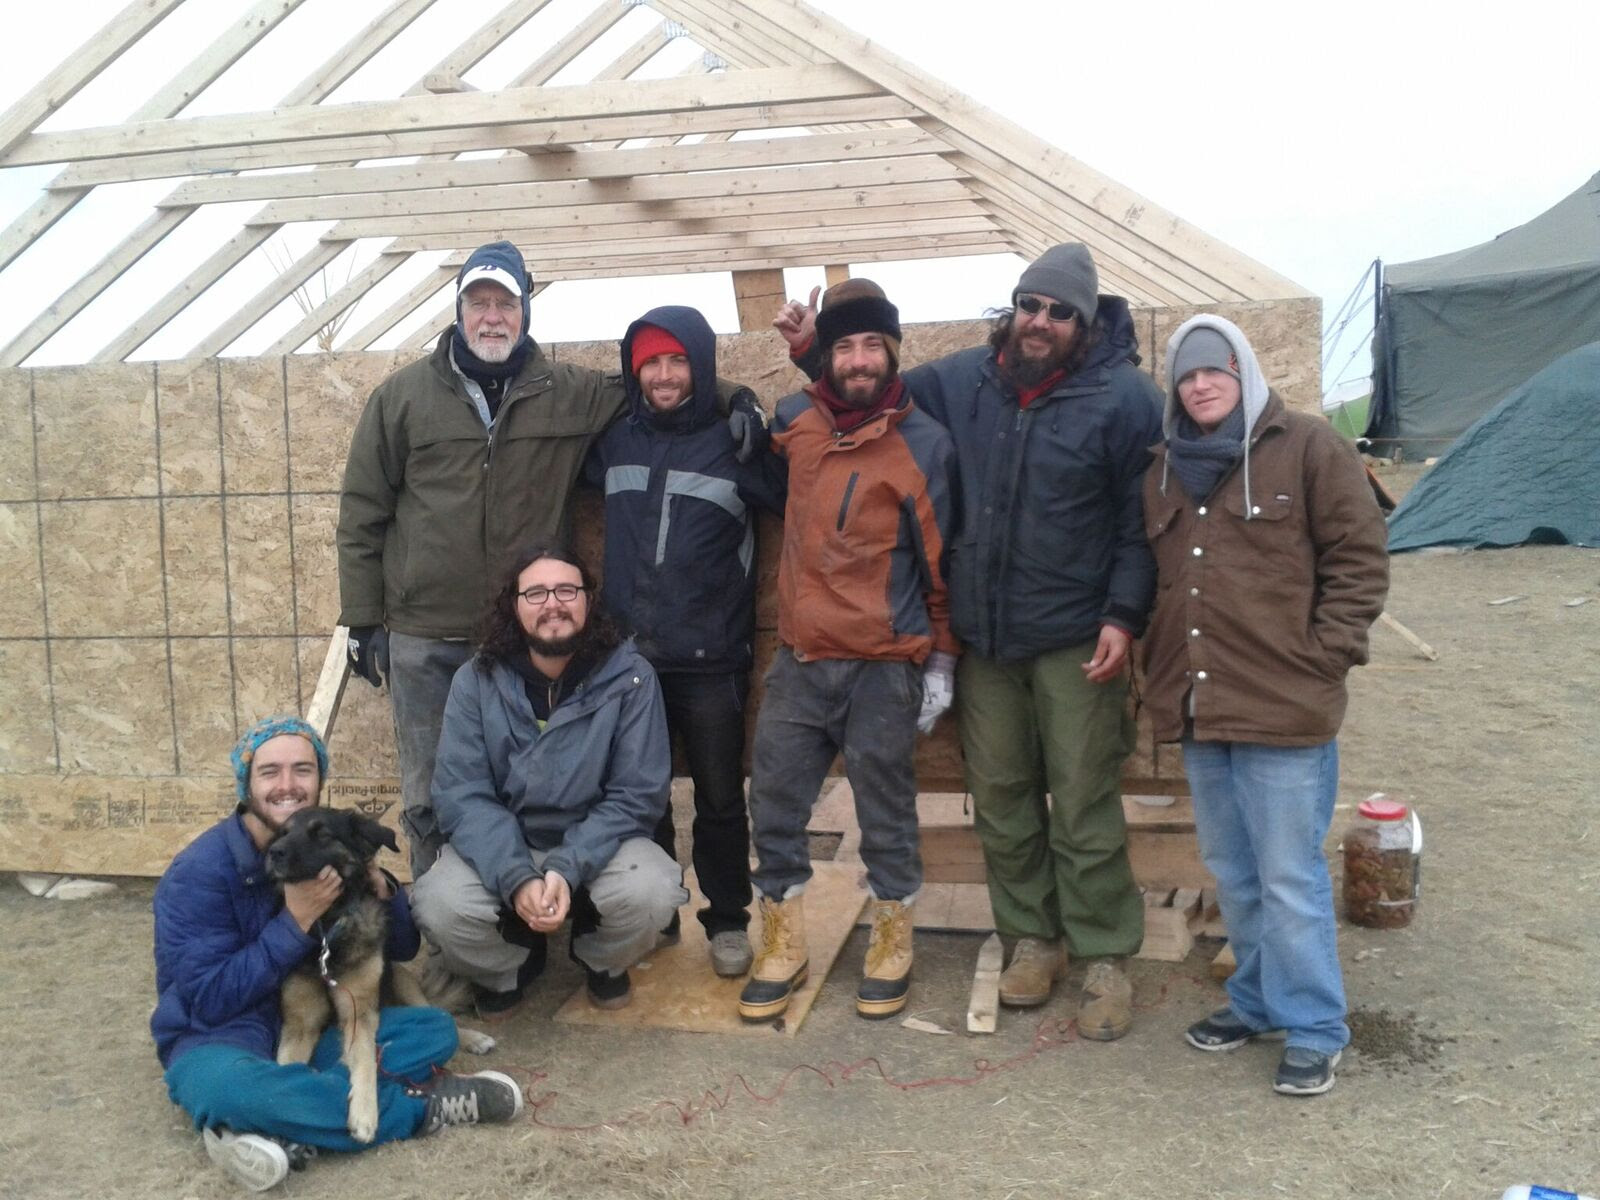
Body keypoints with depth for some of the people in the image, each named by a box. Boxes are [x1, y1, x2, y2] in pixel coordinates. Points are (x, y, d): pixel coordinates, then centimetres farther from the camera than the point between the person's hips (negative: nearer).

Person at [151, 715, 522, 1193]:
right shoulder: (199, 871, -17)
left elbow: (403, 949, 4)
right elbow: (211, 1000, -20)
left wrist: (381, 889, -18)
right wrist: (295, 921, -26)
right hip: (221, 1041, -6)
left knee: (437, 1029, -11)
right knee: (227, 1085, -40)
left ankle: (283, 1131, -29)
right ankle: (420, 1104, -25)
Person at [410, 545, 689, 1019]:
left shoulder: (628, 675, -12)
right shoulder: (476, 680, -9)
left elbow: (637, 795, -13)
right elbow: (460, 794, -14)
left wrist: (567, 869, -26)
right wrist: (516, 877, -30)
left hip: (597, 846, 0)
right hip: (500, 849, 1)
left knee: (651, 891, -31)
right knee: (439, 905, -28)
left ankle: (601, 960, 8)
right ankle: (507, 967, 10)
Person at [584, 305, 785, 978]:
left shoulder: (735, 442, -6)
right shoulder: (614, 441, 6)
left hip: (711, 660, -3)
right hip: (628, 656, 4)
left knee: (720, 798, 8)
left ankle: (727, 921, 23)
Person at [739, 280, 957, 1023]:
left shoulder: (923, 444, -7)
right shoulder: (794, 420, 4)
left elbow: (940, 559, -4)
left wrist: (941, 660, -3)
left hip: (883, 668, -4)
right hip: (799, 660, 4)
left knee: (886, 811, 8)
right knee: (774, 800, 7)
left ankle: (893, 944, 27)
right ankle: (783, 946, 24)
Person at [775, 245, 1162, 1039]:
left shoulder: (1124, 397, -8)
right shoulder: (963, 379, 5)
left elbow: (1143, 523, -7)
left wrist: (1123, 616, -15)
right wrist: (813, 350, 7)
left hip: (1076, 641, -4)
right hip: (982, 637, 5)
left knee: (1084, 807, 2)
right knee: (1000, 801, 12)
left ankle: (1104, 957, 17)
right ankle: (1030, 937, 29)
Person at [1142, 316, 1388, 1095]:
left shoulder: (1307, 448, -4)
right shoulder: (1166, 471, 14)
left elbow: (1359, 560, -5)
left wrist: (1323, 656, -11)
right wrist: (1164, 672, 10)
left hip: (1284, 708, -6)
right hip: (1197, 709, 6)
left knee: (1290, 880, 0)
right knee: (1231, 874, 16)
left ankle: (1313, 1029, 15)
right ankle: (1258, 1000, 33)